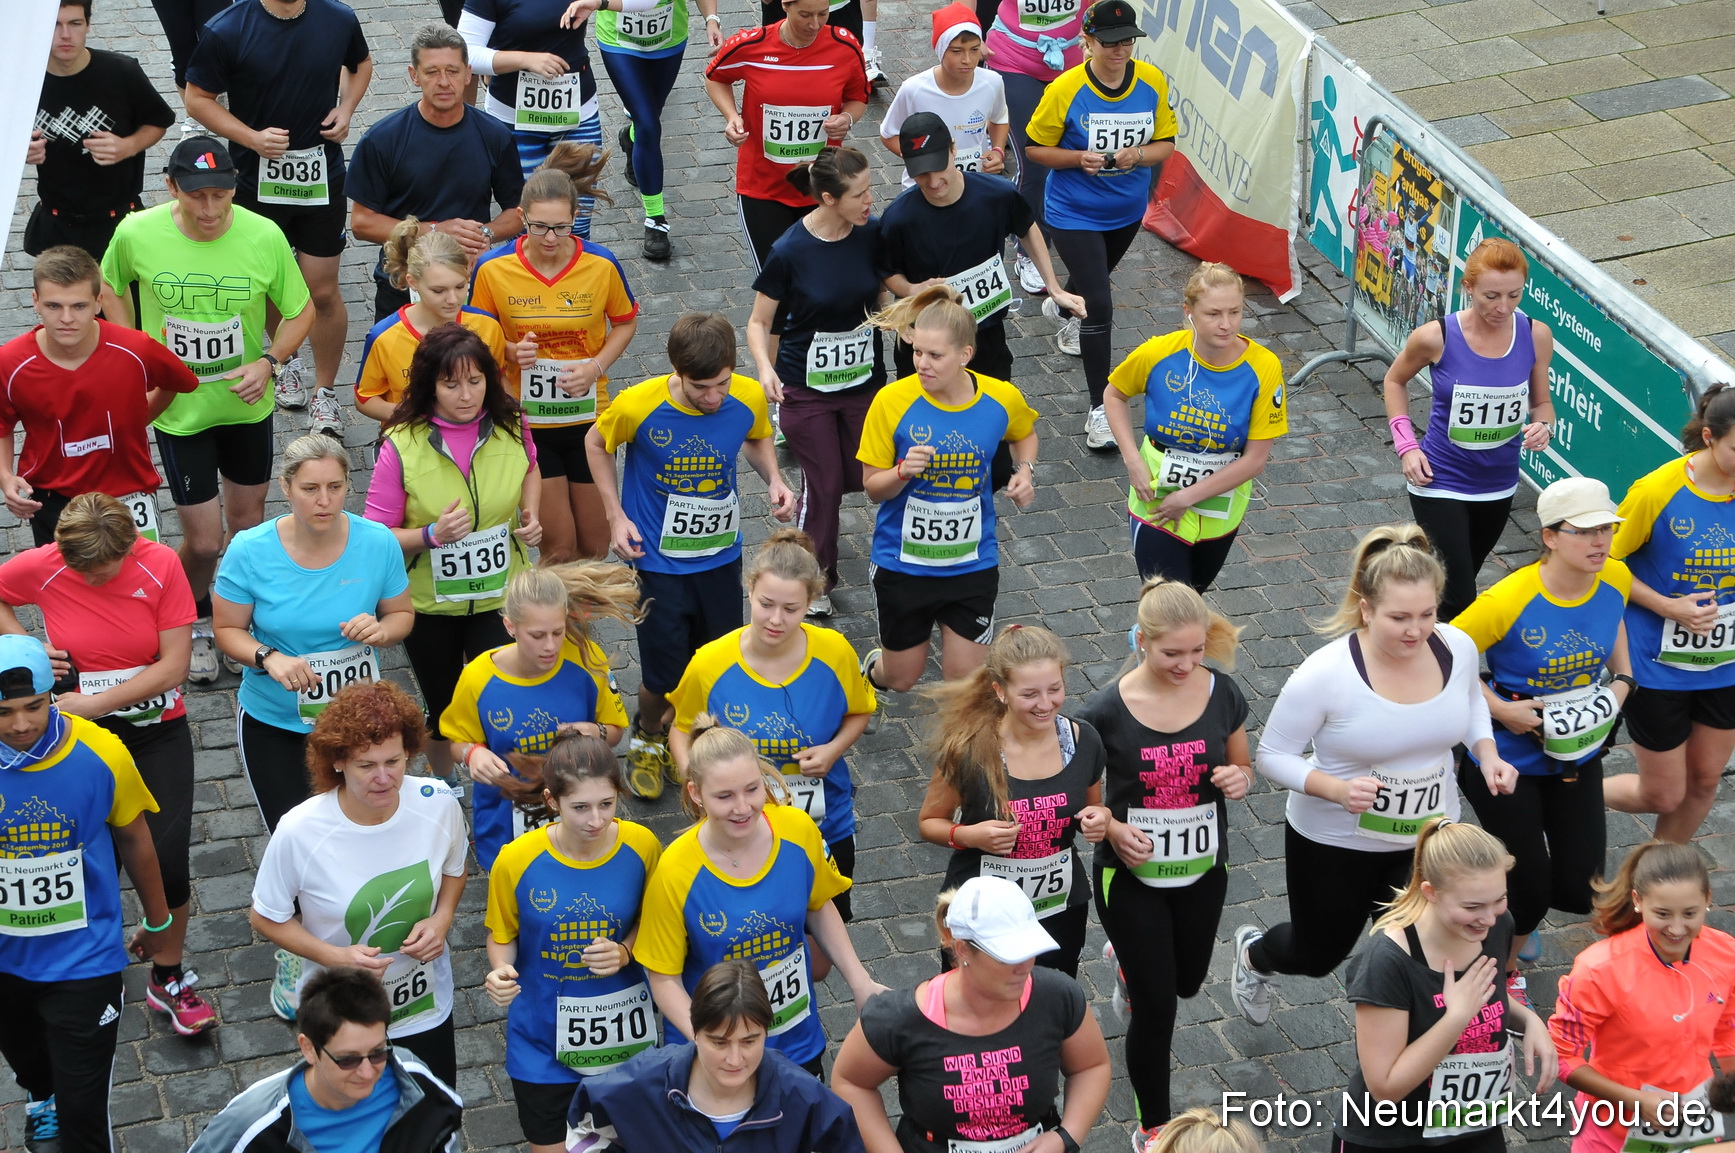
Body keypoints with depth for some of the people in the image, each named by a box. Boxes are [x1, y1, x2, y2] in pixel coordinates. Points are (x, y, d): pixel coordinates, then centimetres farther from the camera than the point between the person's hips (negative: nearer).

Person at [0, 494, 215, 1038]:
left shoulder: (160, 565, -17)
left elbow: (173, 666, -16)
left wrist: (93, 703, -19)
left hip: (159, 731, 0)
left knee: (168, 860, -3)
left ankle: (168, 979, 19)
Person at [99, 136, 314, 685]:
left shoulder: (264, 237, -18)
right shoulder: (136, 234, -18)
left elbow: (301, 311, -3)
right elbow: (111, 289, 4)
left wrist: (269, 362, -19)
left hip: (247, 403, 2)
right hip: (178, 408, -1)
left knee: (248, 521, 18)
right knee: (204, 541, 0)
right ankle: (194, 623, 32)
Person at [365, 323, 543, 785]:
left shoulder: (511, 426, -10)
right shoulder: (402, 445, -18)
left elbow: (530, 470, 15)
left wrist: (530, 514, -4)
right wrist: (431, 535, -31)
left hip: (499, 595, 1)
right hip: (428, 604, -1)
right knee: (444, 711, 19)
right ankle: (442, 783, 48)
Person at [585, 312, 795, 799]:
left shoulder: (750, 398, -15)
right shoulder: (638, 406, -23)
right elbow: (596, 444, -2)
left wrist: (774, 479, -11)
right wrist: (616, 515, -8)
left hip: (721, 557, 3)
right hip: (657, 561, -3)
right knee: (665, 676, 1)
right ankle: (647, 738, 35)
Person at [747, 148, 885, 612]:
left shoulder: (872, 234, -10)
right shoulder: (789, 251, -20)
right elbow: (759, 321, -11)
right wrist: (765, 367, -27)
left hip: (864, 379, 4)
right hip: (806, 387, -4)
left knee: (861, 477, 9)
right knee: (823, 485, 5)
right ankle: (817, 580, 27)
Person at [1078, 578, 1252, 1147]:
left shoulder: (1223, 693, -11)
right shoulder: (1108, 710, -20)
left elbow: (1243, 767, 4)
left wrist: (1238, 779, -19)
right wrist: (1110, 826, -26)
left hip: (1203, 871, 4)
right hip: (1132, 875, -4)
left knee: (1186, 982, 25)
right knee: (1156, 1007, 3)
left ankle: (1129, 960, 62)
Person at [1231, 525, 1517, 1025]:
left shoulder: (1457, 647, -14)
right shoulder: (1326, 675, -29)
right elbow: (1273, 756, -18)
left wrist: (1487, 753, -8)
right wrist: (1337, 789, -35)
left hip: (1430, 838, 3)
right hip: (1335, 846, -3)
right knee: (1318, 955, 22)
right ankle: (1254, 954, 58)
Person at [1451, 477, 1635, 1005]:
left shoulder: (1616, 579, -11)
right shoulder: (1508, 602, -28)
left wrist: (1623, 678, 0)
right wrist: (1500, 709, -23)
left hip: (1578, 752, 5)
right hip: (1507, 757, -5)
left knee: (1580, 889, 8)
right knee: (1530, 888, 3)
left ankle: (1504, 897, 43)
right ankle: (1502, 966, 36)